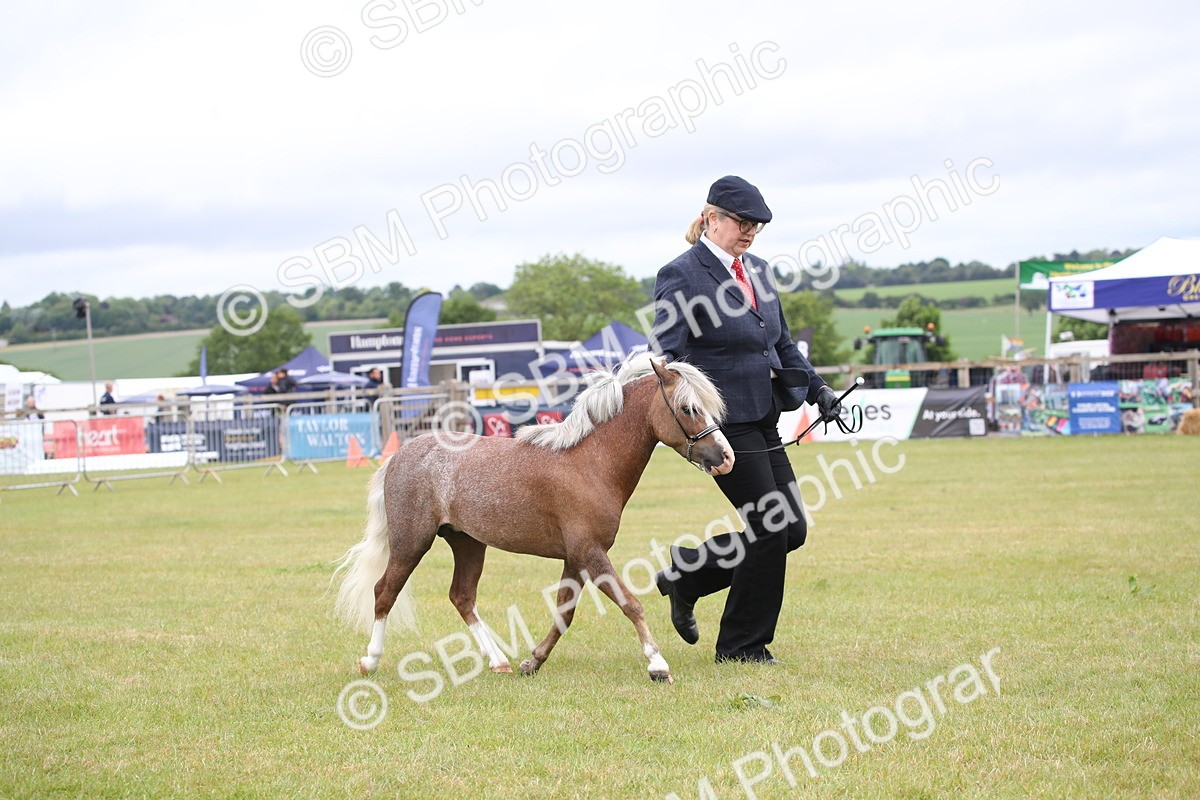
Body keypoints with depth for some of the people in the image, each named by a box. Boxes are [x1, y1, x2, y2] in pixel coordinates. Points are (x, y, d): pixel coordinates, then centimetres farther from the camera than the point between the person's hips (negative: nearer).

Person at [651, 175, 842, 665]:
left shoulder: (758, 271, 13)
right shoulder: (681, 276, -10)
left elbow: (782, 344, 23)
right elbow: (666, 356, -17)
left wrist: (816, 388, 13)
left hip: (763, 420, 9)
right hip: (722, 422, -8)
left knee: (790, 529, 7)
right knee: (770, 528, -7)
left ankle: (685, 577, 22)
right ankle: (741, 645, 9)